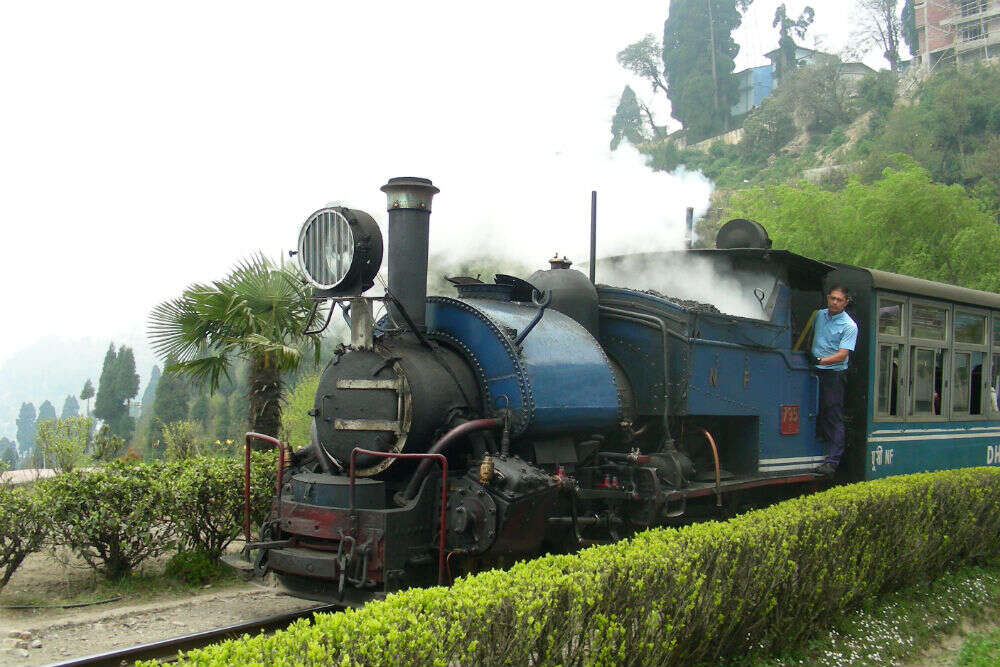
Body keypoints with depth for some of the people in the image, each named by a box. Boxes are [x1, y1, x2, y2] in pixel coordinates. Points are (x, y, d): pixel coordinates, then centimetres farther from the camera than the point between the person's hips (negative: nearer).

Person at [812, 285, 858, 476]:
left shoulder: (849, 326, -8)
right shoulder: (820, 315, 11)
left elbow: (842, 355, -16)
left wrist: (821, 360, -28)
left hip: (834, 373, -6)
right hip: (816, 372, 6)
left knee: (833, 417, -7)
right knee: (817, 414, 9)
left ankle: (832, 461, -9)